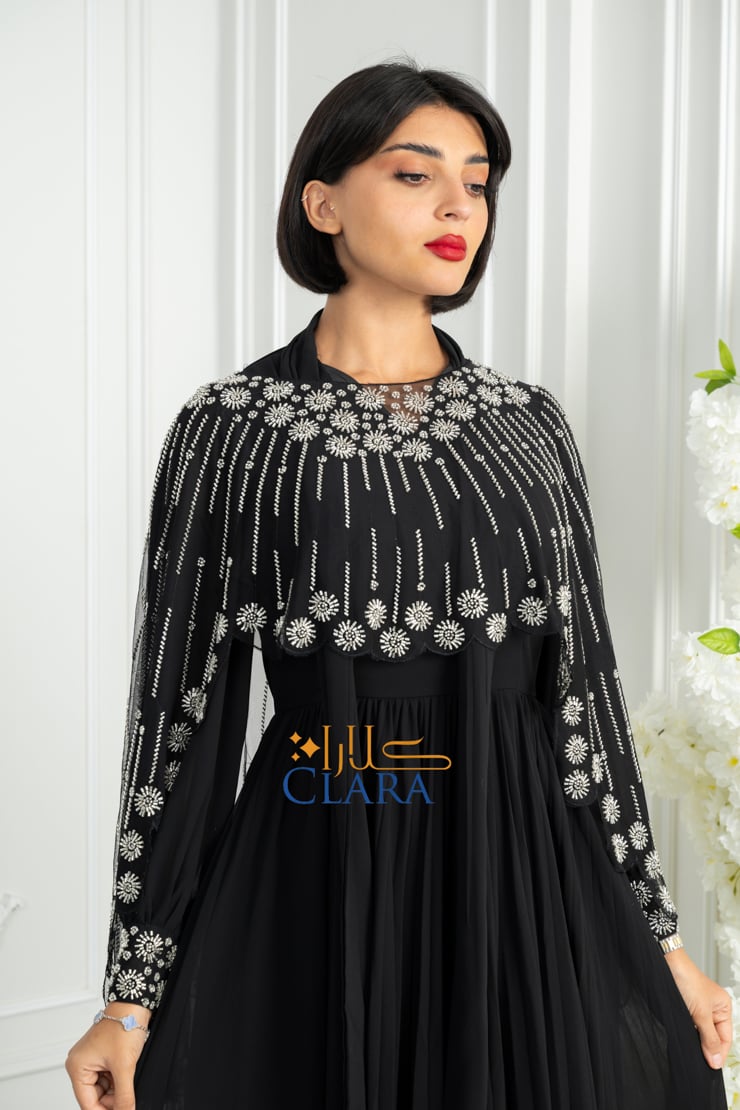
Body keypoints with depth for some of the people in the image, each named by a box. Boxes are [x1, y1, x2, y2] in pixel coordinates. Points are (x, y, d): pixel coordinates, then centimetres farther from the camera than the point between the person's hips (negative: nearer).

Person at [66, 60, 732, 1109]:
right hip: (309, 889, -2)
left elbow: (585, 682, 7)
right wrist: (133, 992, -3)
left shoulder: (529, 424, 6)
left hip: (524, 873, 3)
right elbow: (176, 702, -2)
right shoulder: (229, 427, -3)